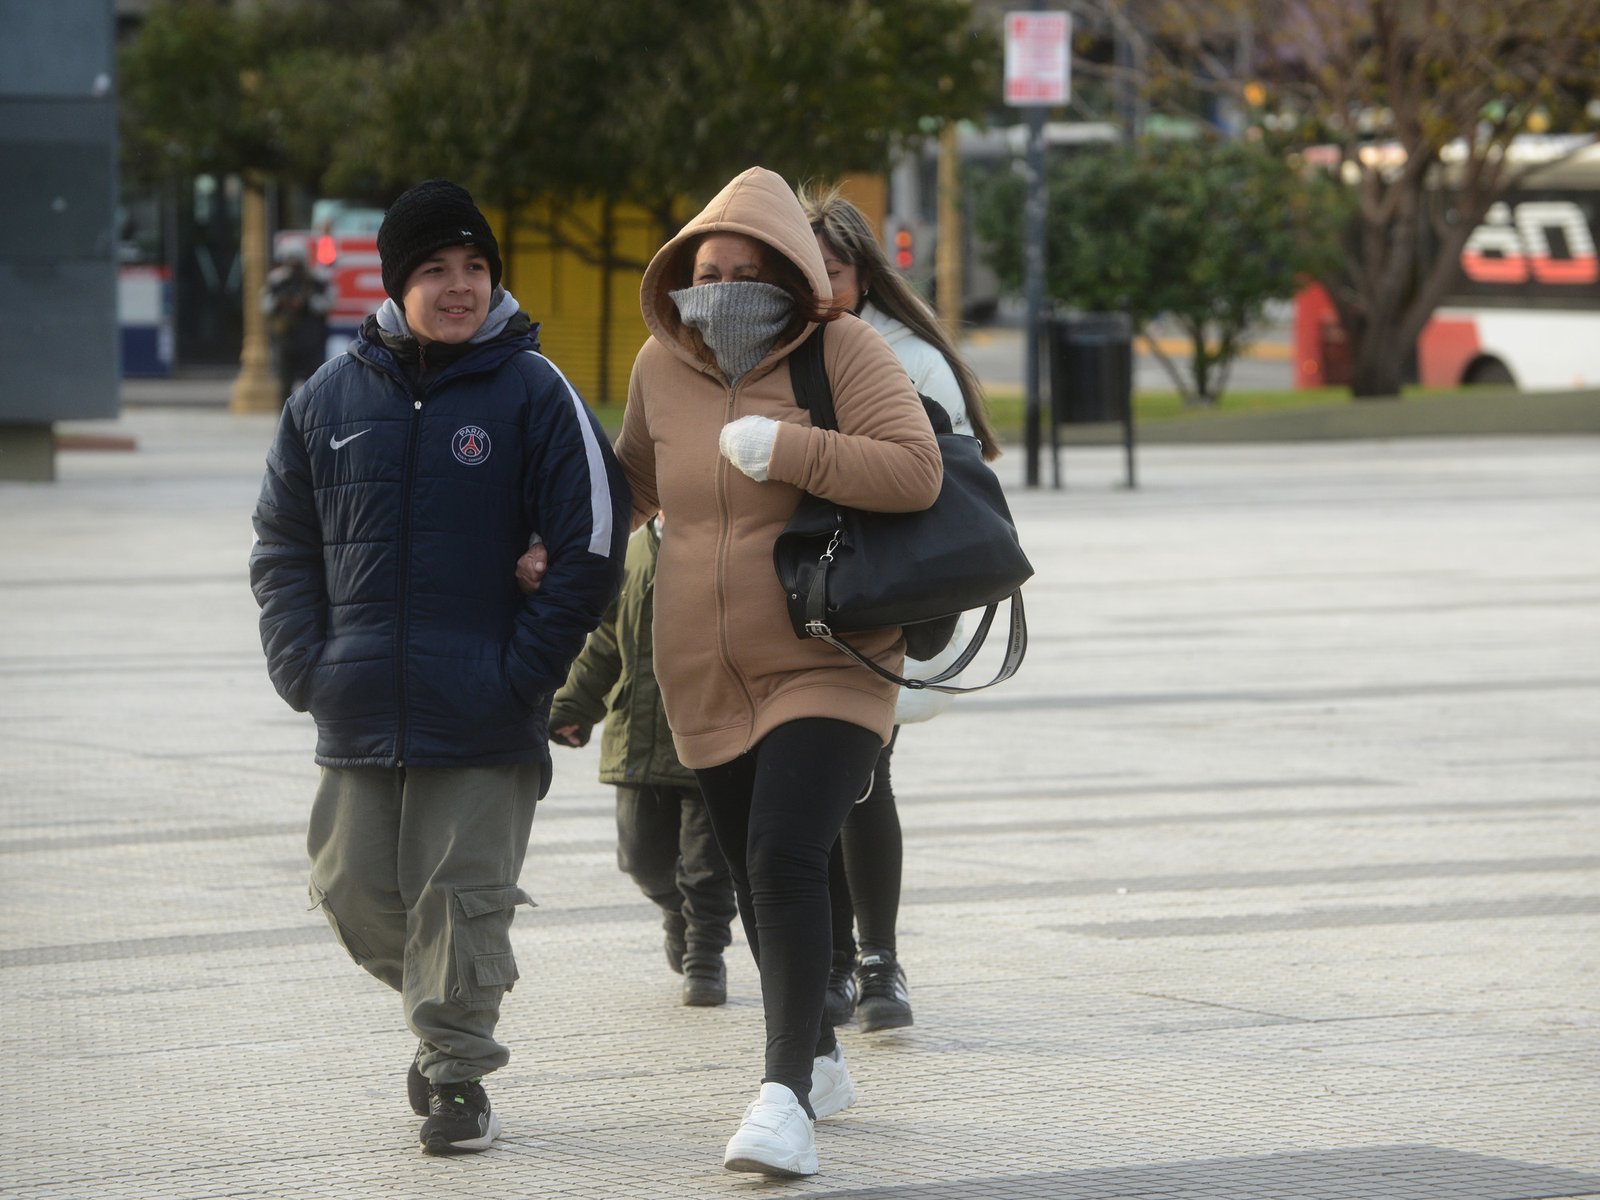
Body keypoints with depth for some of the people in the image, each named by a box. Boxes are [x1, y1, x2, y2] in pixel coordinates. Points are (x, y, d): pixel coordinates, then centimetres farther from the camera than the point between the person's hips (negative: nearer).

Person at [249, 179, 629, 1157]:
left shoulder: (533, 391, -2)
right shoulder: (330, 398, 8)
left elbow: (592, 545, -5)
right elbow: (285, 543, 15)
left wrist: (522, 670, -10)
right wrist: (304, 663, 2)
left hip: (485, 717, -4)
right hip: (360, 712, 4)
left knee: (463, 896, -3)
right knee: (357, 893, 7)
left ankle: (459, 1072, 9)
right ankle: (442, 1009, 32)